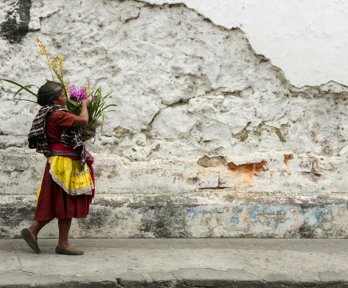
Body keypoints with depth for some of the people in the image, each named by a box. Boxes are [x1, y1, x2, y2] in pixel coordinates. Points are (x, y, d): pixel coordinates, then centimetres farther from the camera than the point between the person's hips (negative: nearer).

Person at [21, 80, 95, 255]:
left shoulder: (51, 115, 15)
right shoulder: (57, 114, -16)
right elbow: (83, 120, -23)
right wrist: (84, 105, -5)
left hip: (63, 163, 10)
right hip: (64, 163, -10)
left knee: (58, 204, 14)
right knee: (66, 203, -3)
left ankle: (33, 231, 14)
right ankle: (63, 244, 3)